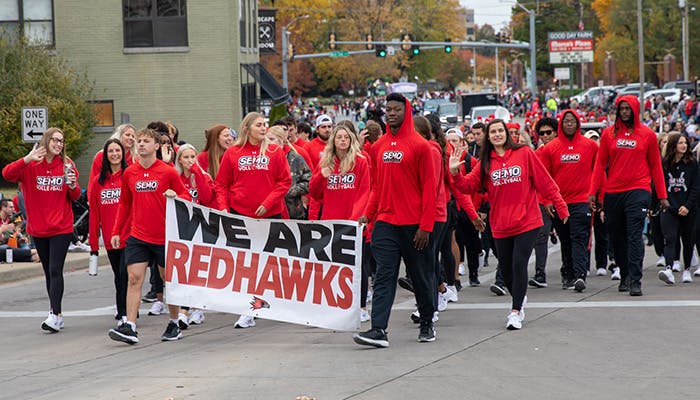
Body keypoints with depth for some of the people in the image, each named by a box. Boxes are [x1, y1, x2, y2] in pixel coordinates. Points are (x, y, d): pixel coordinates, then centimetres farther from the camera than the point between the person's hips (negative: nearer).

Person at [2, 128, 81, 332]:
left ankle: (55, 315, -16)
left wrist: (73, 186, -15)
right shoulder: (31, 165, -2)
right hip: (38, 228, 2)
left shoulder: (67, 165, 2)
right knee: (48, 271, 10)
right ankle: (57, 314, 19)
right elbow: (7, 174, -18)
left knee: (55, 270, -11)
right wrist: (27, 159, -30)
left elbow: (75, 197, 7)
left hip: (61, 228, -2)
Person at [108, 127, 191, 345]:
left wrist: (175, 197, -21)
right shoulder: (129, 173, 6)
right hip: (137, 237, 3)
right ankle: (129, 327, -12)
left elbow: (186, 196, 2)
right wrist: (116, 231, 13)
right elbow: (124, 203, 17)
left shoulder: (168, 172, -5)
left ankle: (174, 324, 22)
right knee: (134, 278, -8)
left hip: (164, 237, -3)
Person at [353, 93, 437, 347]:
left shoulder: (419, 145, -6)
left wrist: (425, 226, -13)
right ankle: (379, 330, -12)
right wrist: (368, 214, 5)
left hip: (414, 224, -4)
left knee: (421, 276, 9)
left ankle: (427, 324, 25)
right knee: (384, 276, -6)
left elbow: (428, 187, -8)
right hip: (385, 222, 4)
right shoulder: (377, 147, 9)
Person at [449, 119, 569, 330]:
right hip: (501, 225, 3)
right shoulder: (486, 163, 7)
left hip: (526, 222, -3)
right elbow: (468, 185, 0)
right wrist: (455, 173, -19)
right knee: (505, 268, 9)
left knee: (519, 264, -11)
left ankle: (516, 311, -5)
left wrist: (561, 207, -2)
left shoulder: (524, 153, -2)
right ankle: (519, 299, 36)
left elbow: (545, 181, -1)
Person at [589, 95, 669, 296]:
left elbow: (655, 166, 9)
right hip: (613, 193, 3)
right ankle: (624, 276, 24)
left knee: (634, 236, -12)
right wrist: (592, 192, 1)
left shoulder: (647, 135, 4)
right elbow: (600, 164, 8)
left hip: (638, 191, -3)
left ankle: (635, 281, -15)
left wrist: (662, 196, 6)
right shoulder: (609, 134, 7)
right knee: (617, 238, 9)